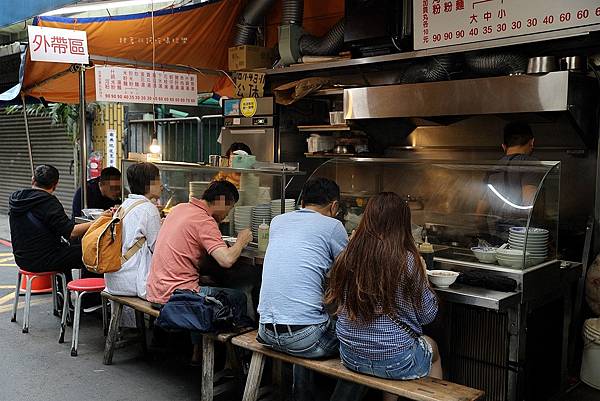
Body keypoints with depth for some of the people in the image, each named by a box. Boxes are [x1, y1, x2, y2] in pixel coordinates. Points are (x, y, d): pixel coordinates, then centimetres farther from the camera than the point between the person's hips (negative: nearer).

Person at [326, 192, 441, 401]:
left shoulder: (346, 258, -8)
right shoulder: (407, 261, -18)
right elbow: (428, 315, -7)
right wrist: (422, 277, 8)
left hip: (350, 357, 4)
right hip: (394, 362, -4)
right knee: (432, 347, 28)